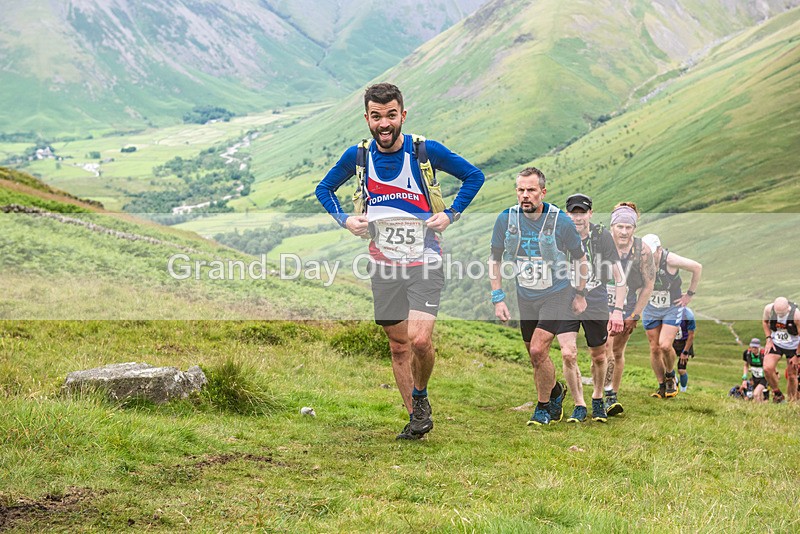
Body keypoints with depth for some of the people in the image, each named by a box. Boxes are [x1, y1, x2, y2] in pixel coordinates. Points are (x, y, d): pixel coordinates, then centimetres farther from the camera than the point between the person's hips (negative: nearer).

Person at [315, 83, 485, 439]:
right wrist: (344, 220, 0)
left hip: (425, 262, -3)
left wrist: (450, 215, -6)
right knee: (398, 346, 8)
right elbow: (324, 188, 16)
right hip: (384, 265, 3)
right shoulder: (357, 156, -2)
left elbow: (474, 176, 3)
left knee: (420, 340, -18)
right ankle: (416, 419, 22)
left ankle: (421, 395, 10)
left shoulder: (426, 151, -10)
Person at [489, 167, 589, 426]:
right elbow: (495, 259, 4)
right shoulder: (506, 219, -9)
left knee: (537, 351, -16)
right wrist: (498, 298, -1)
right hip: (525, 296, 4)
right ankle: (555, 390, 41)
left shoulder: (561, 221, -15)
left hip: (557, 295, -4)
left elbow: (580, 258, 1)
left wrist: (580, 295, 5)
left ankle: (544, 406, 5)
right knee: (535, 356, 11)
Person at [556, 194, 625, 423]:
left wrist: (618, 310, -11)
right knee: (568, 355, -15)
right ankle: (579, 405, 0)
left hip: (596, 305, 0)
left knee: (598, 357, 11)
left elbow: (618, 276, -4)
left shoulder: (602, 236, -8)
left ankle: (597, 398, 37)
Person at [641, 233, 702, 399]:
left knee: (665, 345, -16)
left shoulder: (670, 260, -23)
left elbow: (697, 268, -12)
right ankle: (662, 386, 16)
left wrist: (690, 294, -7)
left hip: (673, 308, -4)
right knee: (654, 349, 3)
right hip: (650, 309, 4)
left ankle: (670, 376, 13)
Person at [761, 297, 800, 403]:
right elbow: (764, 321, 5)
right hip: (775, 343, 2)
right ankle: (778, 394, 1)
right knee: (767, 368, -18)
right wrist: (768, 339, -4)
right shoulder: (769, 309, -20)